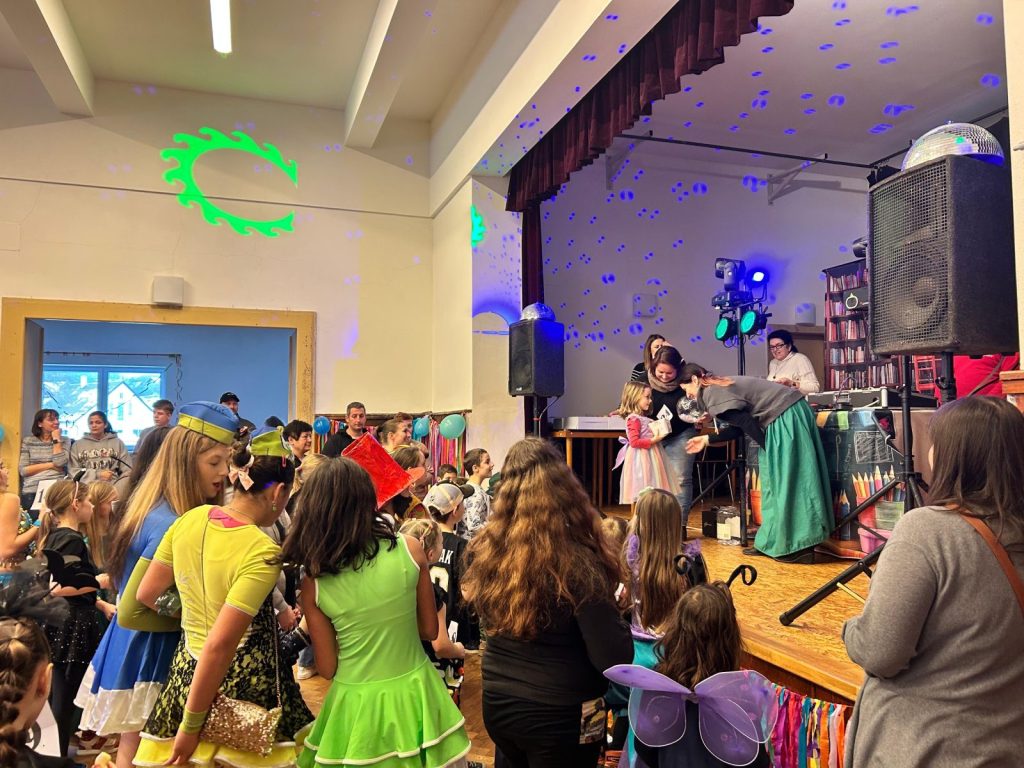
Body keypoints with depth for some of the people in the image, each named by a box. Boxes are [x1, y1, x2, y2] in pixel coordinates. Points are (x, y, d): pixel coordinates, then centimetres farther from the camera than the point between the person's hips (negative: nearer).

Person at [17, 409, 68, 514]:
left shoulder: (63, 441, 10)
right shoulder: (28, 441, 9)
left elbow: (59, 463, -8)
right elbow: (23, 470, 0)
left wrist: (56, 439, -2)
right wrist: (50, 465, -5)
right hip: (32, 491, 0)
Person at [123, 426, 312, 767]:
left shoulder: (189, 520, -5)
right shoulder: (263, 552, -25)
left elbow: (144, 597, 5)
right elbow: (219, 646, -25)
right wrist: (192, 724, -15)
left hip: (186, 670, 6)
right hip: (244, 686, -5)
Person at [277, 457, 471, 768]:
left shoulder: (313, 581, -12)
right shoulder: (409, 548, -13)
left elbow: (327, 668, -3)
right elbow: (429, 630, -1)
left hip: (356, 704, 0)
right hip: (413, 693, 0)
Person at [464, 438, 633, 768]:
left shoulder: (482, 549, -12)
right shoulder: (577, 564, -26)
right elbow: (614, 660, -23)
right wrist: (613, 613, -6)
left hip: (497, 702, 4)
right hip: (560, 714, -4)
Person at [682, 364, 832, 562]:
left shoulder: (711, 393, -11)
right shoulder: (720, 388, 18)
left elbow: (746, 423, -14)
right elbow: (739, 426, 20)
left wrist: (769, 449, -4)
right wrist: (707, 440, 27)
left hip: (785, 416, -10)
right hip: (789, 413, 10)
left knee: (787, 482, -6)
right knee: (775, 483, 12)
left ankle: (798, 547, -1)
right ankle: (772, 542, 18)